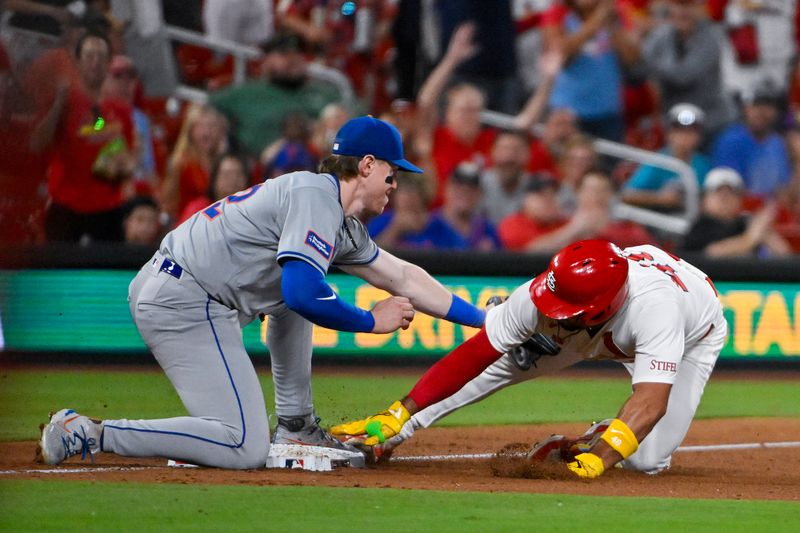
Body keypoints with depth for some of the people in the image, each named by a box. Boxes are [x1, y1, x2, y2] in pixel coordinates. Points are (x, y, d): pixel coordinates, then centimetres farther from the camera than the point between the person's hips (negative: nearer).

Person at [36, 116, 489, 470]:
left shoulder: (345, 227, 21)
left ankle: (295, 426, 24)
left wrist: (484, 318, 28)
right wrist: (372, 321, -7)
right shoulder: (317, 195, -10)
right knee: (247, 449, -16)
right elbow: (304, 295, -21)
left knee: (296, 297, 30)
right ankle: (93, 434, -15)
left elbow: (404, 278, 27)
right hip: (183, 305, -11)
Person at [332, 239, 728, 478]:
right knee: (498, 360, -5)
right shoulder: (539, 298, -37)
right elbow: (471, 356, -31)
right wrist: (397, 418, -33)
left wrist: (595, 461, -68)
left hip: (691, 339, -3)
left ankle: (597, 443, 11)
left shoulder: (655, 306, -50)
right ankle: (389, 429, 7)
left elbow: (652, 400, -56)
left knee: (645, 461, -20)